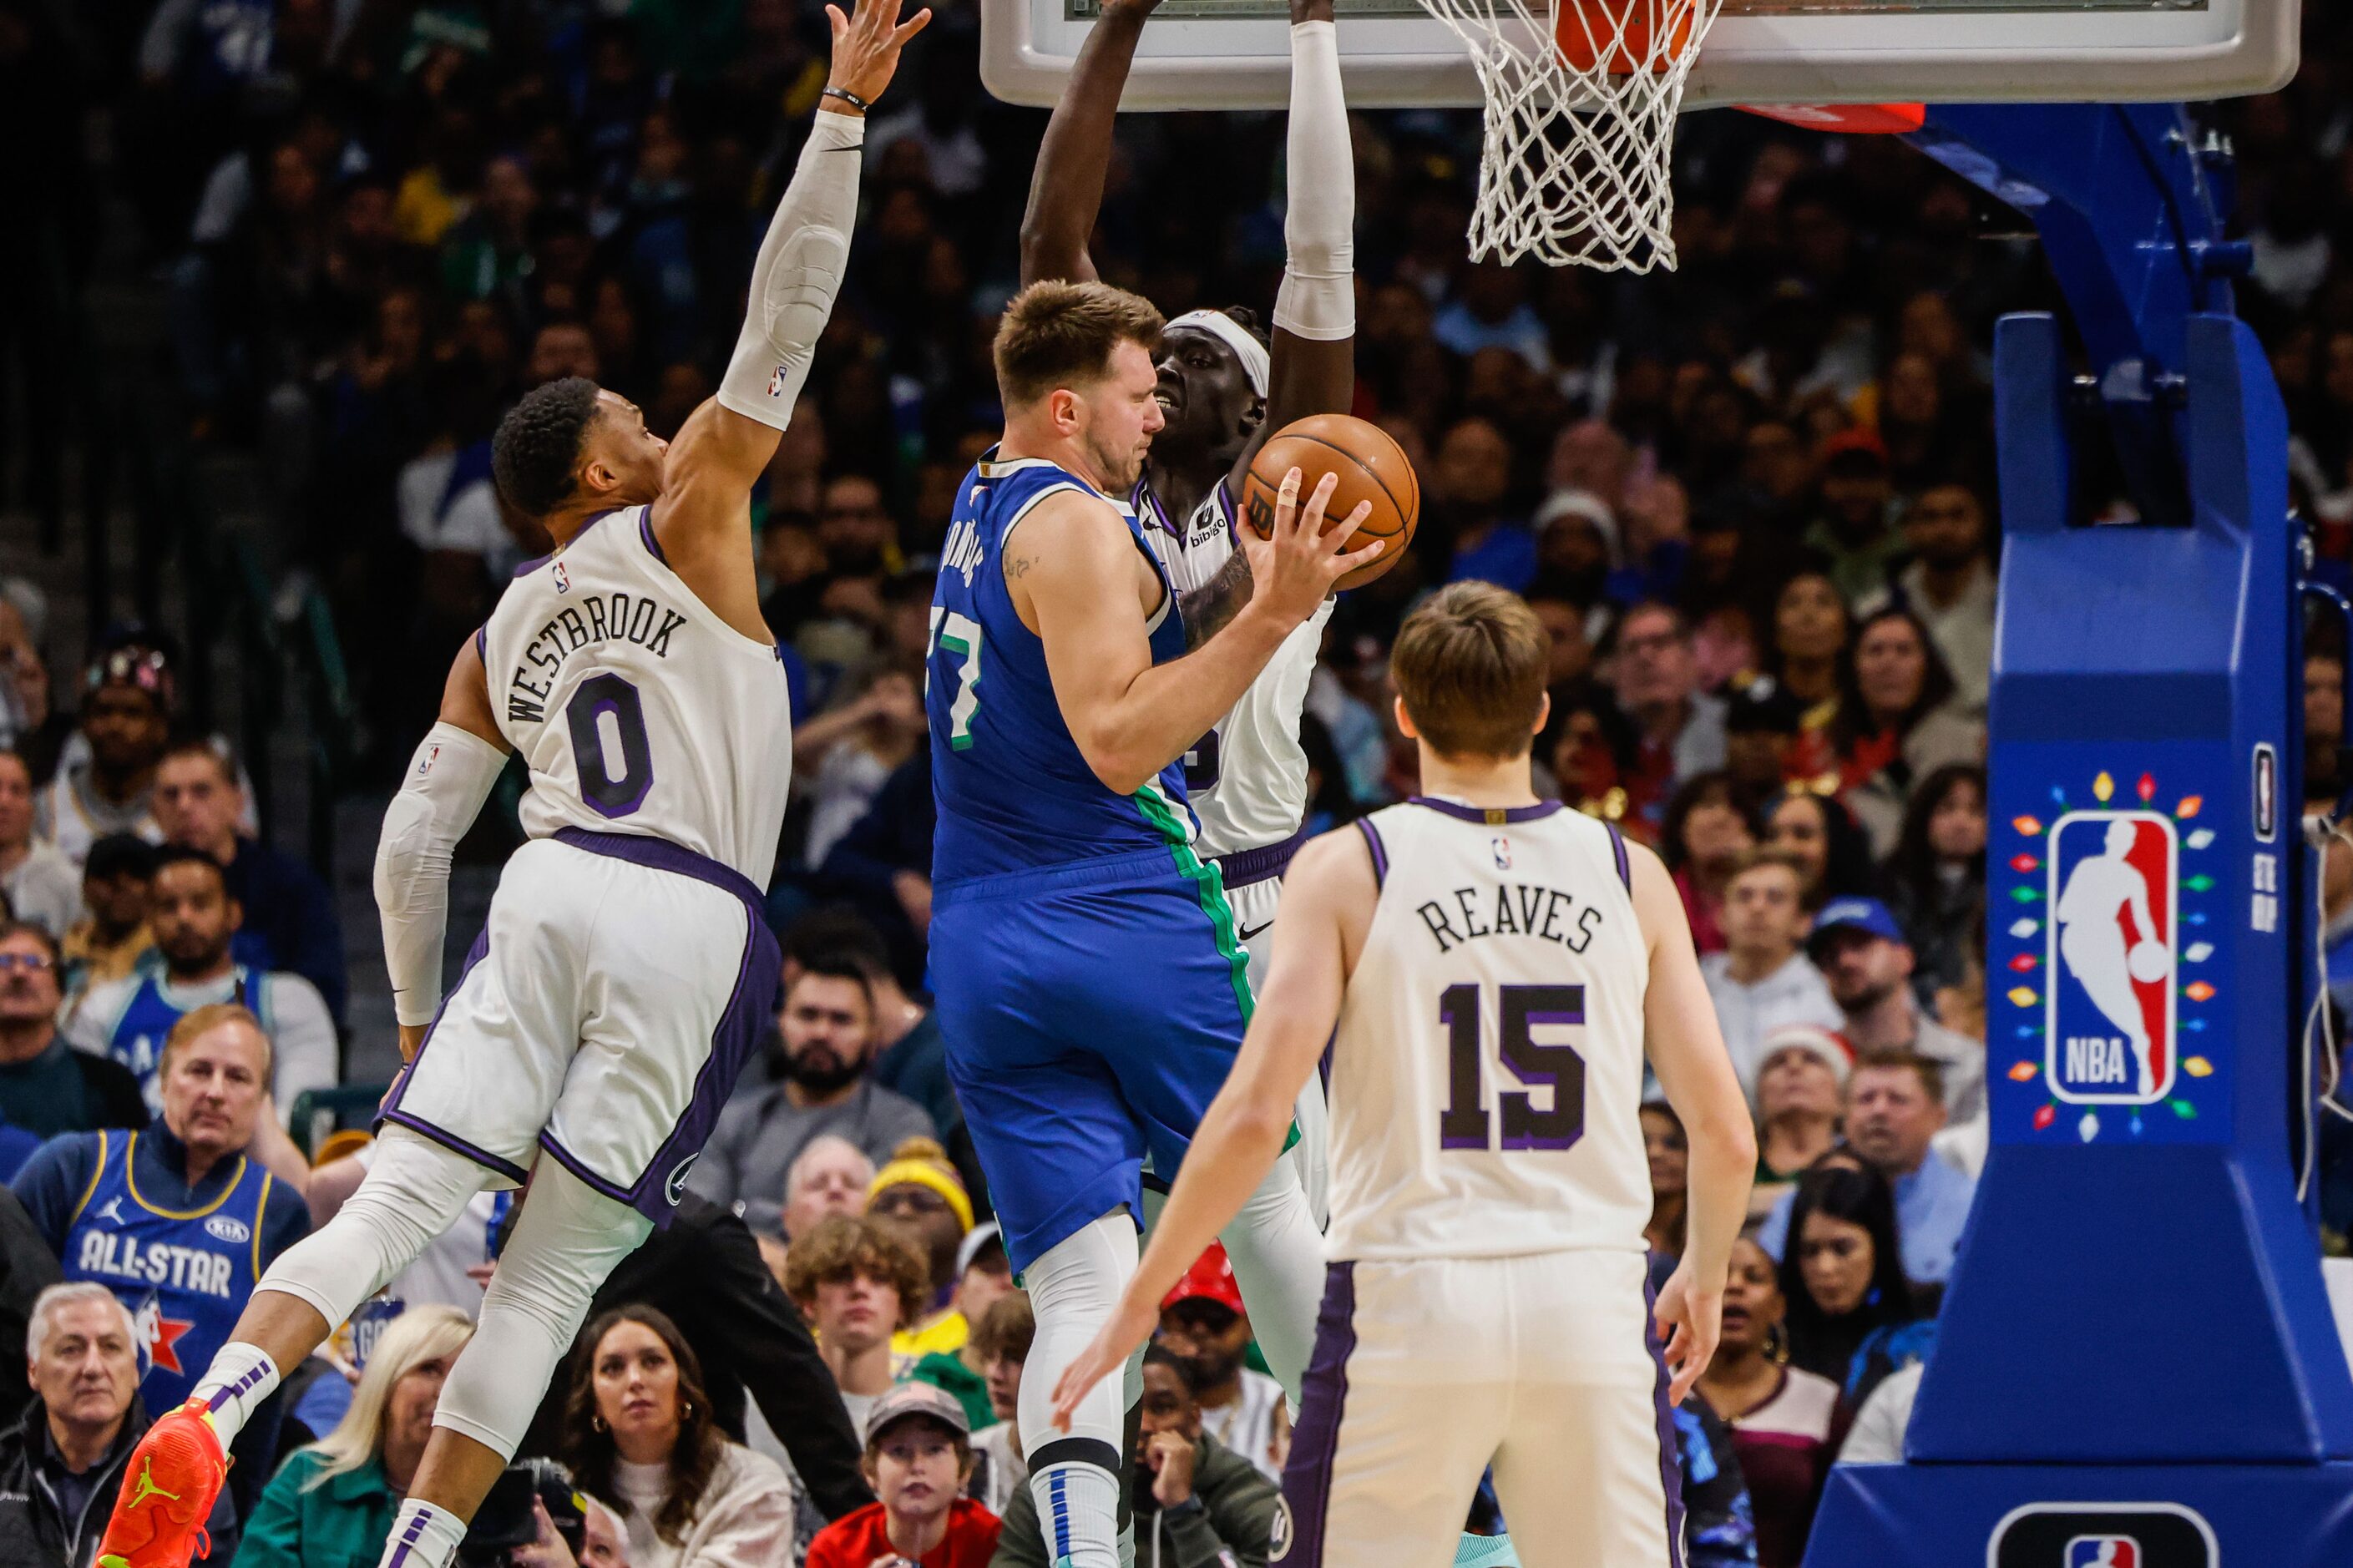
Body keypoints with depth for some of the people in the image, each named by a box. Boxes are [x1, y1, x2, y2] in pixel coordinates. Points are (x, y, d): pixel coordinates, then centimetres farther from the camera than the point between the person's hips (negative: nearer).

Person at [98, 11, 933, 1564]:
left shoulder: (498, 642, 20)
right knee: (551, 1277, -3)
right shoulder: (686, 524, 8)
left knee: (396, 1201, -7)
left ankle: (217, 1407, -33)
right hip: (690, 925, -3)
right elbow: (781, 334, 3)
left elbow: (414, 841, 15)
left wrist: (417, 1020, 26)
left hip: (552, 896, 3)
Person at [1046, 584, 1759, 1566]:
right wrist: (1704, 1276, 24)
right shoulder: (1630, 876, 6)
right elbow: (1725, 1132, 4)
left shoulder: (1345, 871, -1)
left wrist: (1139, 1303, 0)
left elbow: (1254, 1116, -9)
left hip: (1409, 1300, -2)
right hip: (1591, 1299, 2)